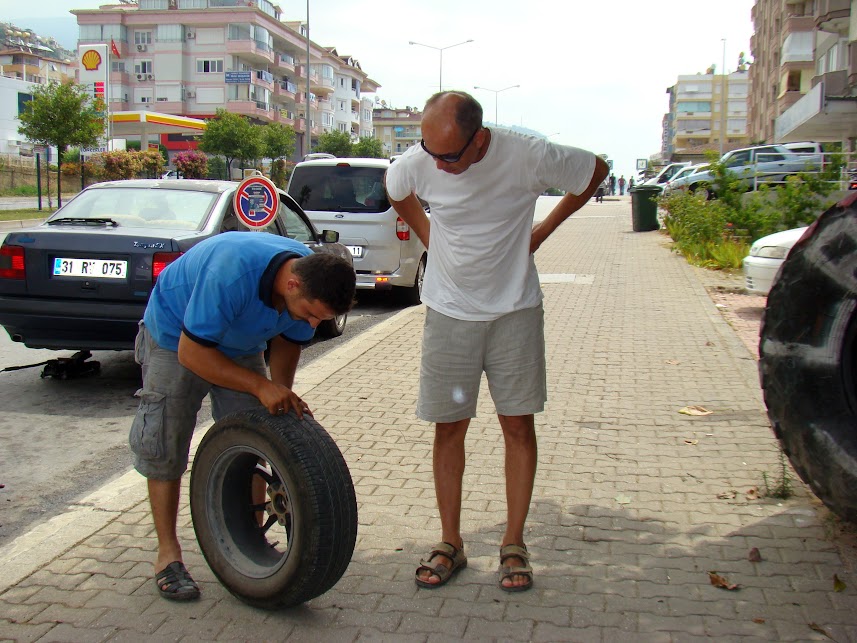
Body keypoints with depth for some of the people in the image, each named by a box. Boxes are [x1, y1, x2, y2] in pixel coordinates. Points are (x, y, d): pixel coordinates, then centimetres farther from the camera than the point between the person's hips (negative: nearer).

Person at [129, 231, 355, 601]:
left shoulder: (313, 284, -22)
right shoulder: (233, 274, -42)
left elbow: (287, 343, -3)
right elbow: (192, 352, -34)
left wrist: (282, 399, -14)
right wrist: (261, 386, -36)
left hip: (241, 344, 5)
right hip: (175, 339, -5)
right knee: (164, 446, -4)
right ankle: (168, 554, 7)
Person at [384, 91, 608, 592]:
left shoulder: (528, 156, -19)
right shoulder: (415, 164, -12)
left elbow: (596, 170, 0)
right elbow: (396, 191, 14)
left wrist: (543, 230, 0)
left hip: (515, 311, -1)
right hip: (449, 312, 2)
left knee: (518, 425, 2)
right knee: (449, 427, 4)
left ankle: (515, 545, 15)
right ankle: (451, 544, 17)